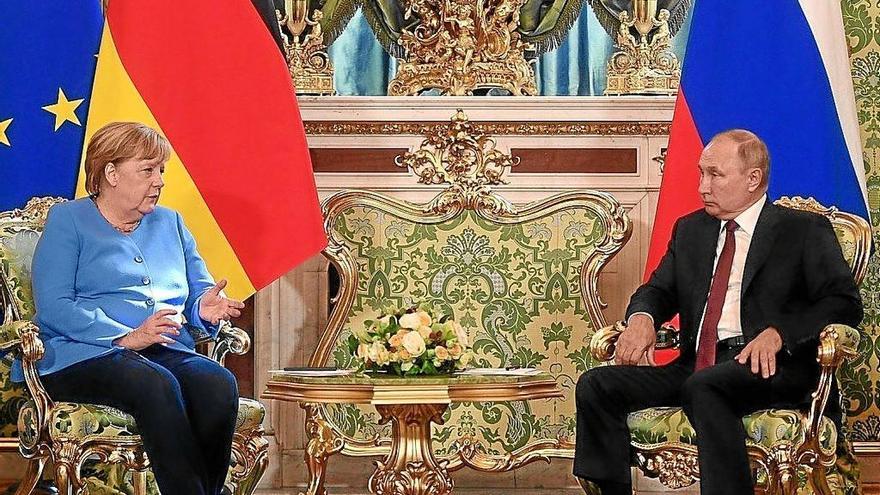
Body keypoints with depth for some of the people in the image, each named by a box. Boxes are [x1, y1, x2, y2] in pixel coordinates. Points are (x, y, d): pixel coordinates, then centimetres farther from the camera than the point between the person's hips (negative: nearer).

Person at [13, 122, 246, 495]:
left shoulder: (170, 223, 26)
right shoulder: (68, 220, 8)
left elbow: (200, 290, 23)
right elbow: (52, 306, -5)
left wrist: (204, 308, -3)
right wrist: (125, 338, -17)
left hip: (169, 352, 5)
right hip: (83, 358, -5)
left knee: (220, 384, -30)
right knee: (157, 385, -38)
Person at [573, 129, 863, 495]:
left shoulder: (805, 231, 6)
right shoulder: (690, 229, 23)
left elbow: (845, 302, -3)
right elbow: (659, 289, 24)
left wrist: (778, 333, -19)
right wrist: (641, 318, -2)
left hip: (770, 367, -6)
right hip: (694, 366, 6)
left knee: (704, 387, -38)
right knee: (596, 385, -16)